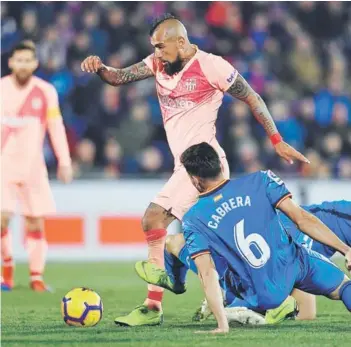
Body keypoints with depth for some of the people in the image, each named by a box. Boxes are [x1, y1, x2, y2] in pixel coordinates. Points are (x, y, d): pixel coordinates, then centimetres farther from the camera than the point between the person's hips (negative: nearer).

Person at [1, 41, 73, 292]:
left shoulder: (46, 92, -1)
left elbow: (56, 127, 1)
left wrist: (64, 162, -4)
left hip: (33, 166, 1)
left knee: (36, 223, -1)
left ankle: (36, 276, 10)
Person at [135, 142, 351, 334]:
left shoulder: (194, 220, -5)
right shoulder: (260, 181, -4)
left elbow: (208, 275, -11)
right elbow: (302, 218, -8)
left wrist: (222, 326, -14)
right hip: (297, 266, 0)